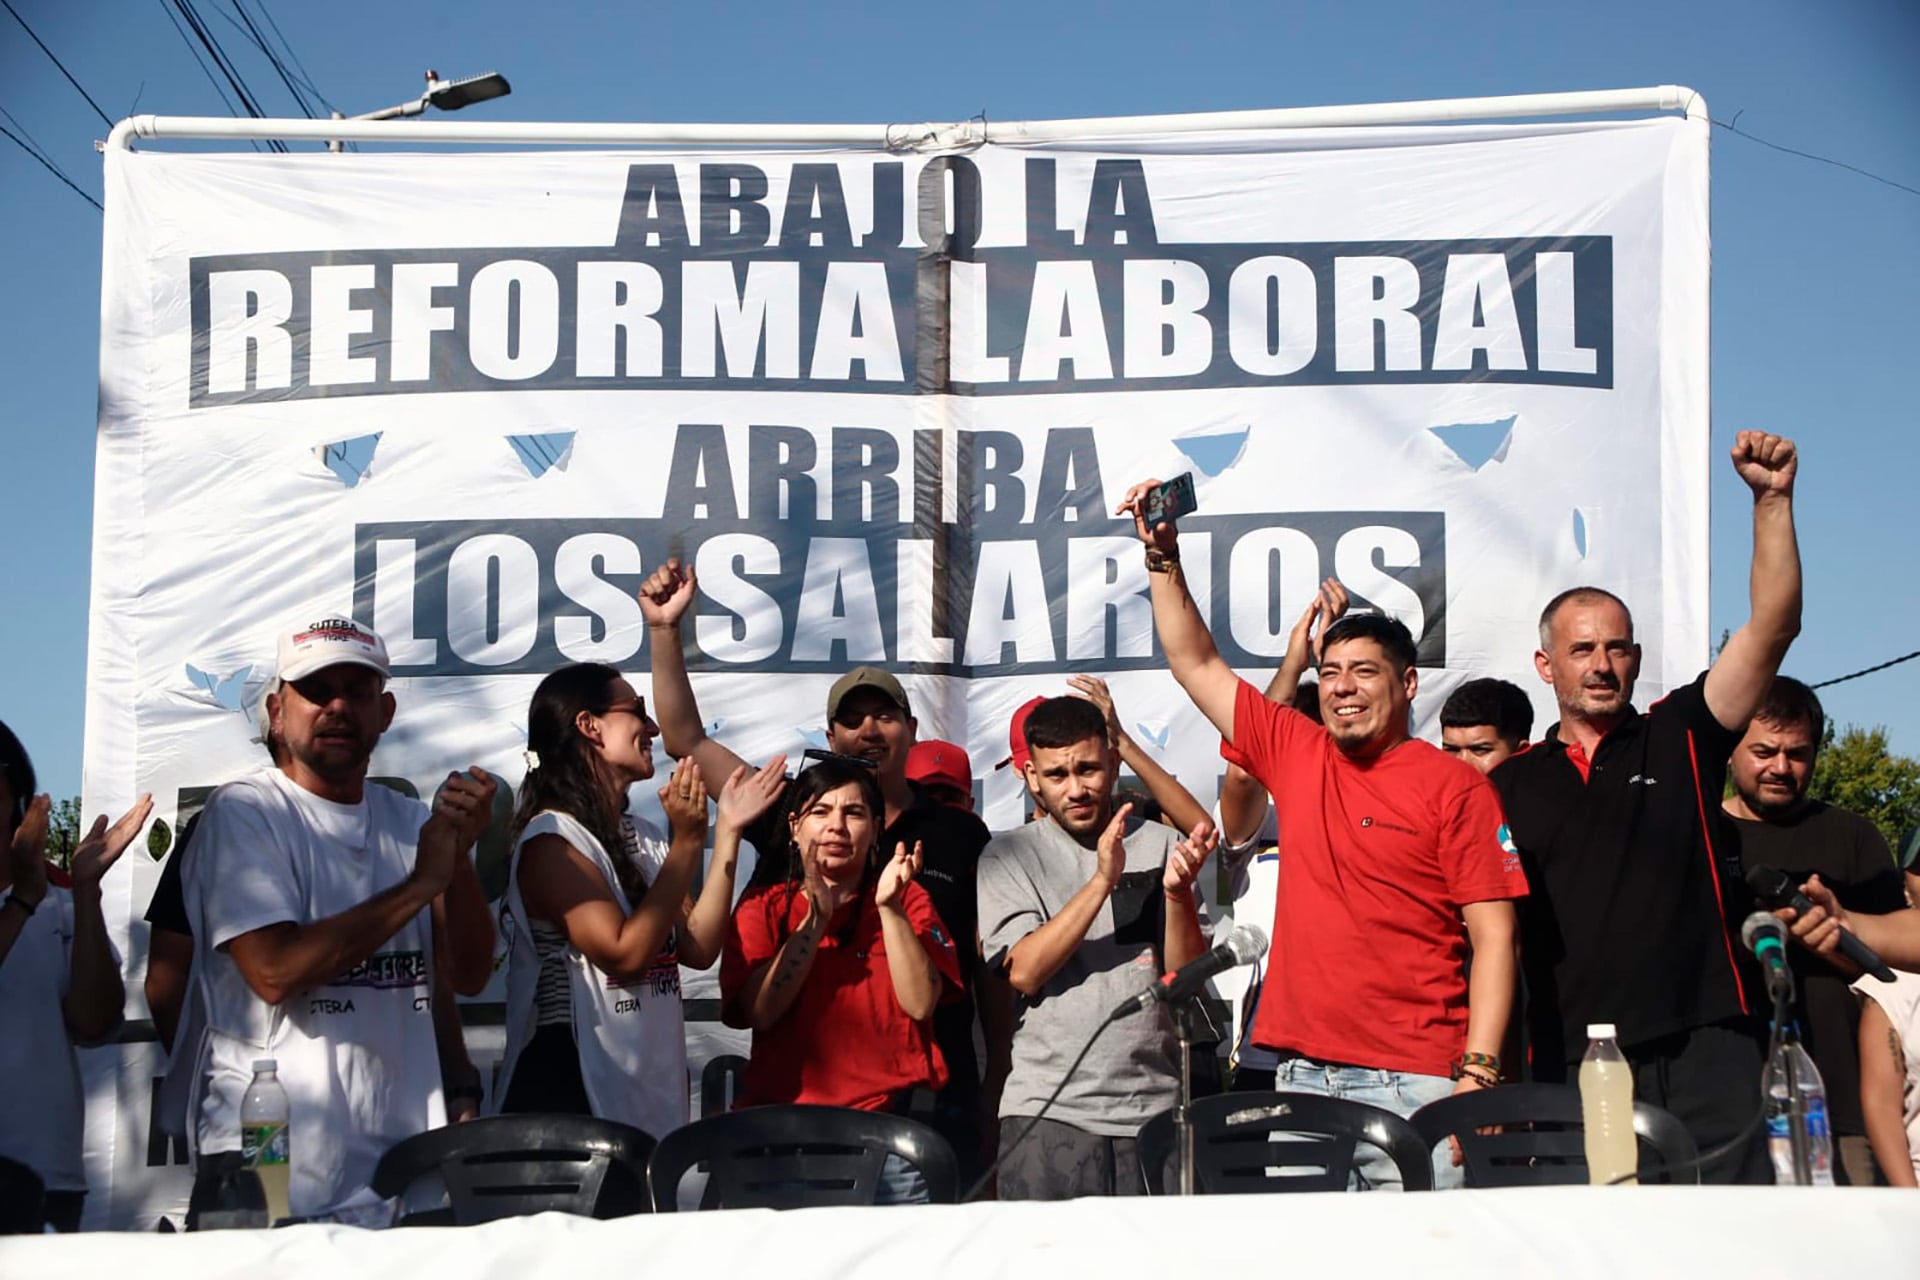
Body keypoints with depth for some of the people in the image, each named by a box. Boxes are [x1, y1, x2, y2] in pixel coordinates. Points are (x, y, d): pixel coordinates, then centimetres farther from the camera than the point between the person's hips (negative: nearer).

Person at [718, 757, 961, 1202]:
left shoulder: (907, 900, 10)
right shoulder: (763, 906, 9)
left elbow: (921, 1003, -6)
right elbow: (759, 1012, -7)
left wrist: (889, 907, -14)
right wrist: (816, 918, -12)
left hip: (889, 1113, 0)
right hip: (788, 1118, 0)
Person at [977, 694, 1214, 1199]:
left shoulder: (1160, 845, 8)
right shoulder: (1009, 856, 5)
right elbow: (1024, 971, -10)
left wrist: (1178, 892, -16)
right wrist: (1103, 879, -17)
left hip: (1153, 1107, 2)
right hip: (1048, 1113, -1)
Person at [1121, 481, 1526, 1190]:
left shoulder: (1455, 787, -2)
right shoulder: (1295, 754, 12)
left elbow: (1494, 938, -5)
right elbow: (1197, 664, 19)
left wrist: (1478, 1073, -13)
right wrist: (1163, 557, 12)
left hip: (1413, 1079, -4)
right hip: (1302, 1074, 5)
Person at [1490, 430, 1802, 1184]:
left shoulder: (1680, 738, 11)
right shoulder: (1509, 784, 14)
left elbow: (1773, 627, 0)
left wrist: (1773, 499, -9)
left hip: (1700, 1045, -1)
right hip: (1569, 1060, 1)